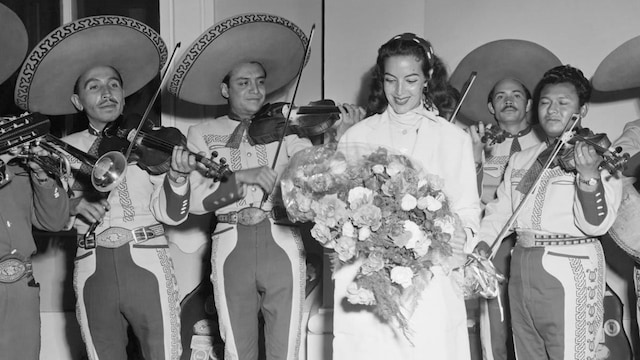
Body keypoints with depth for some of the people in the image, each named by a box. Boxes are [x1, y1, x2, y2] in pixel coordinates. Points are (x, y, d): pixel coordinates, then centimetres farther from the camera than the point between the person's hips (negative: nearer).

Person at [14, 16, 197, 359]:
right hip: (93, 269, 2)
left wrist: (177, 176, -21)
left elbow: (171, 214, -3)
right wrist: (72, 205, -13)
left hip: (146, 263, -2)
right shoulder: (66, 149, 8)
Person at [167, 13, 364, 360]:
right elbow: (195, 200, -3)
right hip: (231, 248, 0)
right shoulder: (202, 133, 9)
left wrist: (339, 134, -18)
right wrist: (241, 177, -15)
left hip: (281, 244, 0)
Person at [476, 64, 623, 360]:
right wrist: (482, 244, -3)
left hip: (570, 274, -5)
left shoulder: (598, 156, -3)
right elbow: (500, 210, 15)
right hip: (521, 269, 5)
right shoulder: (520, 160, 15)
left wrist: (589, 175, -30)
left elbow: (595, 225, -14)